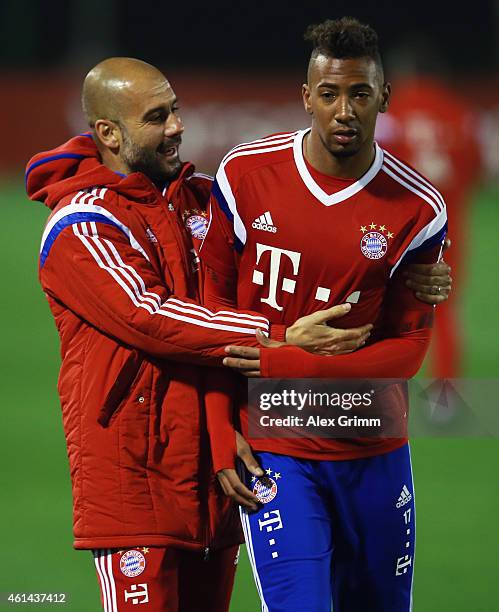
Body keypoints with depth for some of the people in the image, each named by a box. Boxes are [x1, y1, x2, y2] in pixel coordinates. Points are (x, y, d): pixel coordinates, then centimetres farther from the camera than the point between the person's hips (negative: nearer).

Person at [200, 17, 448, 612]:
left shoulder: (417, 210, -6)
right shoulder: (246, 176, -5)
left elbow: (406, 349, -4)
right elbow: (213, 309, 3)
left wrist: (290, 368, -18)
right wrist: (221, 438, -3)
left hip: (374, 455, 2)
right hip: (272, 450, -2)